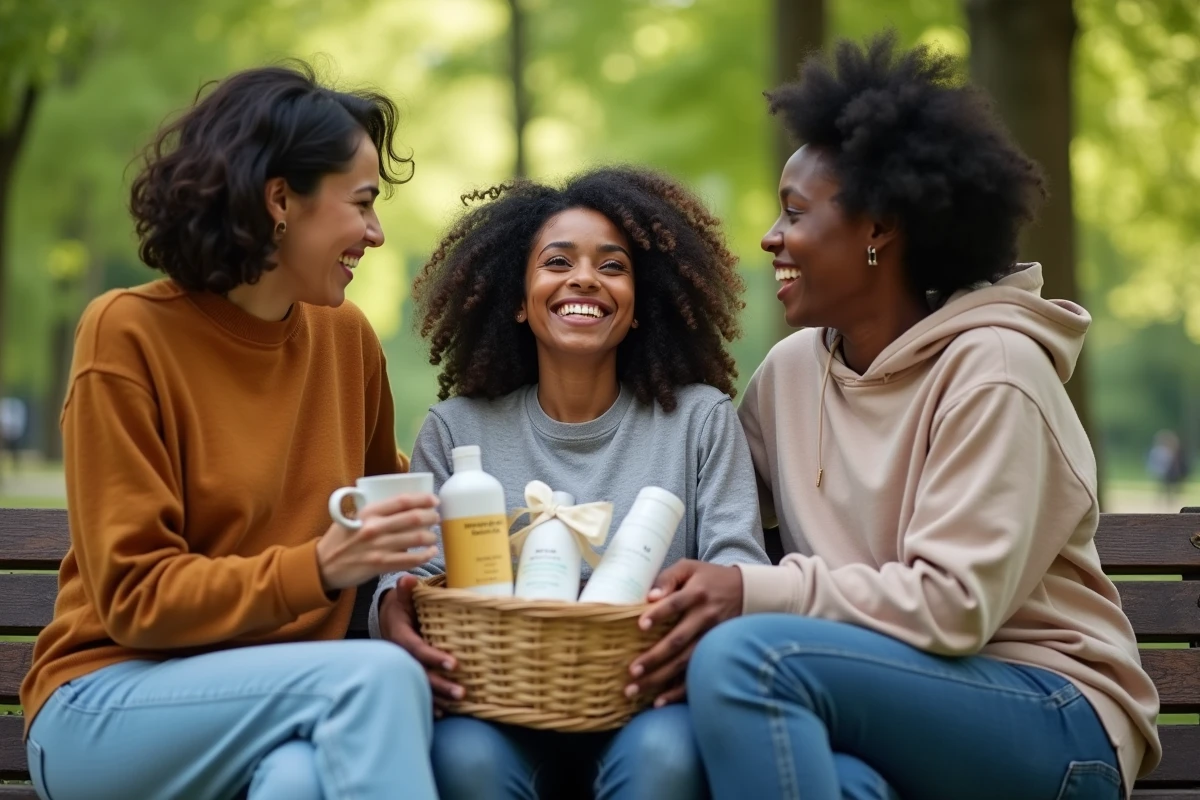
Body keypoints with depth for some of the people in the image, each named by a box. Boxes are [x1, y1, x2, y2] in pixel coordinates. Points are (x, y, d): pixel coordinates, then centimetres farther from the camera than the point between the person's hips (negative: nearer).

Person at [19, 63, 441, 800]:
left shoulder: (346, 335, 6)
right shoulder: (129, 334, -8)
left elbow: (382, 500, 24)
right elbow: (133, 598, -10)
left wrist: (399, 581, 1)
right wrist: (316, 569, -24)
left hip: (289, 698, 3)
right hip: (111, 706, -3)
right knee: (378, 677, -30)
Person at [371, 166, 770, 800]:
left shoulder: (701, 419, 9)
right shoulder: (458, 429, 12)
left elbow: (738, 564, -2)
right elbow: (412, 568, 3)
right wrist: (395, 611, -24)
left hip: (646, 708, 0)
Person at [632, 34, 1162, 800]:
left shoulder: (990, 371, -12)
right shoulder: (791, 370, 9)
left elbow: (954, 604, -18)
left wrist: (755, 592, -23)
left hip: (1052, 722, -3)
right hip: (899, 699, 4)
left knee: (747, 655, -28)